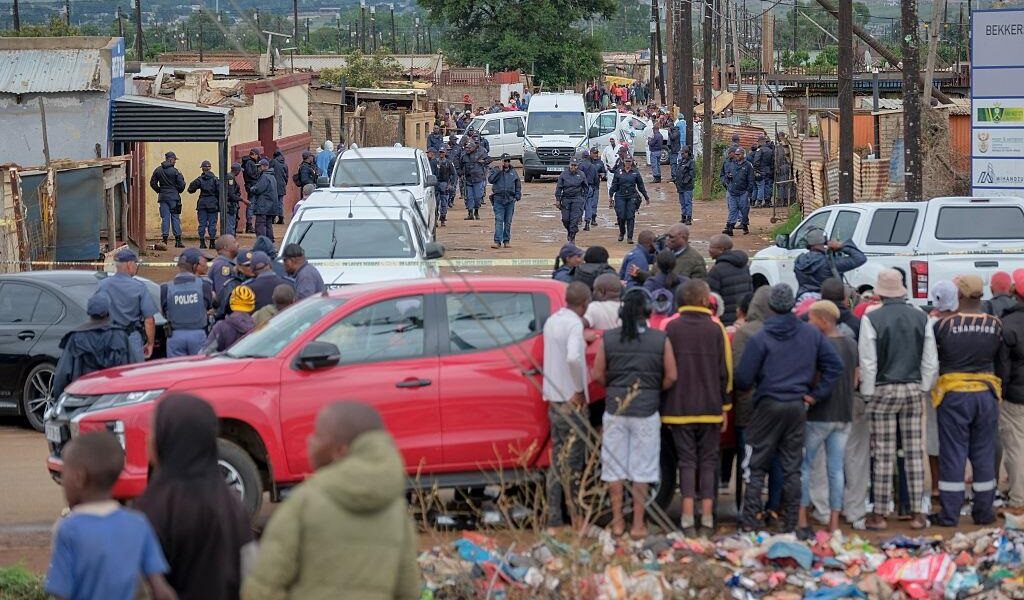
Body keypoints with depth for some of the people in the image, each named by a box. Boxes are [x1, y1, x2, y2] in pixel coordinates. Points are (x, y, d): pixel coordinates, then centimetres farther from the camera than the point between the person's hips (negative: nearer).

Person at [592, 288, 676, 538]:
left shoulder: (608, 339, -2)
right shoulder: (661, 340, -4)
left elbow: (598, 375, -1)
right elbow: (671, 377, -3)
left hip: (615, 411, 1)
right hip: (646, 412, -1)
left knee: (614, 469, 10)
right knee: (642, 470, 5)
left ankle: (617, 522, 13)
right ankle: (638, 525, 6)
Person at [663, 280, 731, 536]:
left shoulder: (671, 329, -4)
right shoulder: (716, 330, -3)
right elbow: (725, 371, 0)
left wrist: (665, 407, 8)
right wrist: (725, 406, 9)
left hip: (680, 408, 0)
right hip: (710, 408, 0)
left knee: (686, 460, 4)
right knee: (708, 461, 9)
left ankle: (688, 516, -5)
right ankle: (707, 516, 6)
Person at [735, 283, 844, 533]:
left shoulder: (760, 339, -10)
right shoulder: (811, 334, 2)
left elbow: (743, 379, -9)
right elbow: (835, 364, 3)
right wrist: (816, 394, 5)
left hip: (768, 407, -4)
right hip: (798, 407, 4)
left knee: (755, 466, 4)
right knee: (792, 469, 9)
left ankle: (749, 522, -2)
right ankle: (790, 524, 9)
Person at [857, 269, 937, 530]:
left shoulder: (871, 319, -9)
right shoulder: (920, 317, 2)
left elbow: (868, 362, -9)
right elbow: (930, 361, 5)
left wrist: (869, 394, 0)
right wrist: (923, 389, 14)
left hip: (884, 390, -3)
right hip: (913, 390, 3)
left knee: (883, 454, -1)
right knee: (914, 452, 6)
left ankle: (879, 514, 3)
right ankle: (918, 513, 8)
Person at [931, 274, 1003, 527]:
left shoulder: (944, 325, -12)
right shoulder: (995, 325, -4)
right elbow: (1002, 360, 7)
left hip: (954, 395, -2)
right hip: (987, 394, 2)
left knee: (952, 454, 3)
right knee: (984, 454, 11)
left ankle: (949, 514, 4)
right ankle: (983, 511, 16)